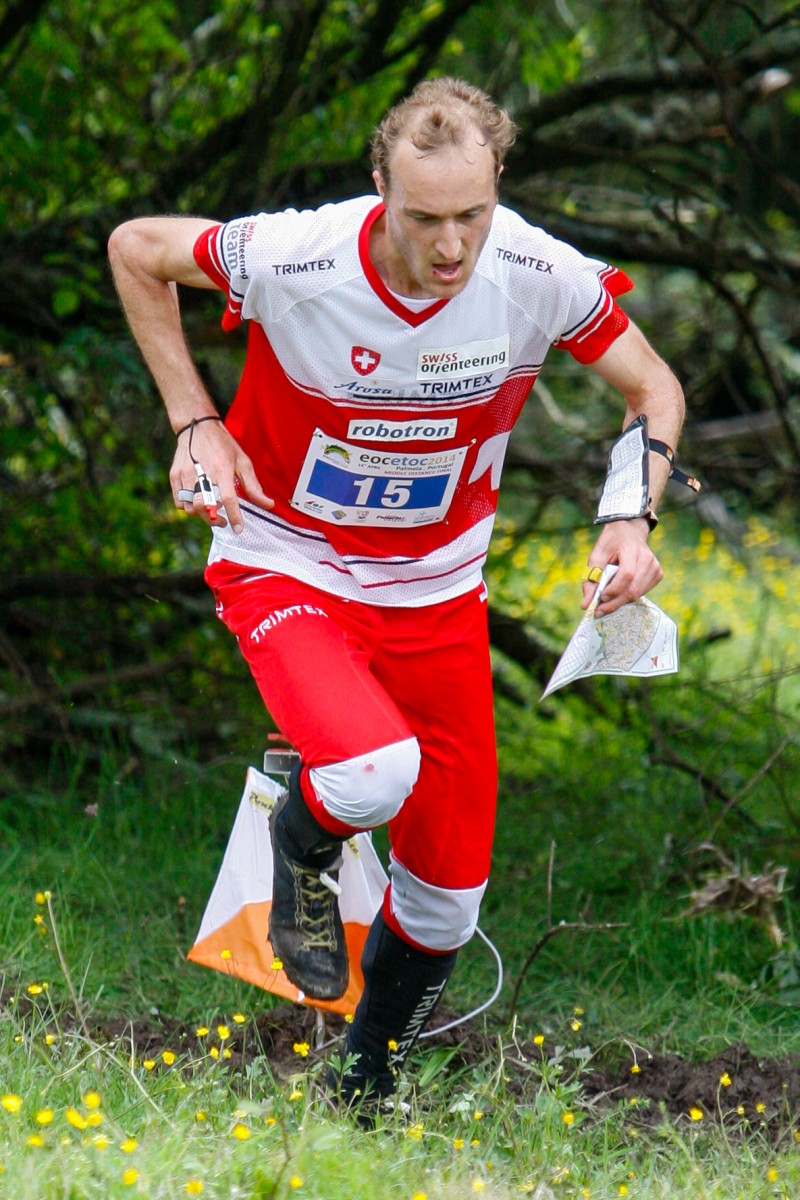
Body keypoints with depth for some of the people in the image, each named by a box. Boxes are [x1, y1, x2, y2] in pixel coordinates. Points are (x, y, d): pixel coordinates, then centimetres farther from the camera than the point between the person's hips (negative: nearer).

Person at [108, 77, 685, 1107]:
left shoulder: (540, 276, -20)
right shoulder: (297, 260, -26)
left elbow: (653, 388, -1)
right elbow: (136, 249, -7)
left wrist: (634, 519, -19)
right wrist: (194, 423, -11)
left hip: (436, 589, 3)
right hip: (285, 566, -3)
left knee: (449, 896, 3)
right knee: (375, 773, -33)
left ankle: (369, 1088, 32)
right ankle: (304, 843, 6)